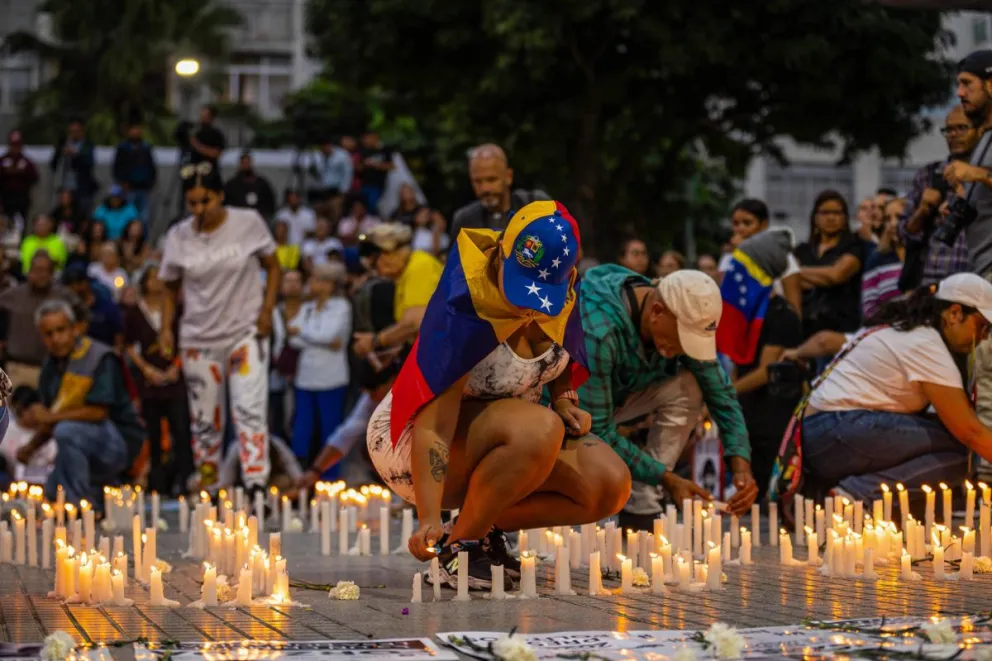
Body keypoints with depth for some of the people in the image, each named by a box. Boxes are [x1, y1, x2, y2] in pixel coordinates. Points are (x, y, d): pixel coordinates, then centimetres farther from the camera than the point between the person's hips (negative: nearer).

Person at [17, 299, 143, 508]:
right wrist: (31, 447, -8)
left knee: (66, 431, -33)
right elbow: (50, 420, 10)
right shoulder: (51, 367, 7)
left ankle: (79, 505, -25)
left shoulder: (101, 358, -16)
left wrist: (50, 417, -22)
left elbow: (98, 412, -23)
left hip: (120, 441, -8)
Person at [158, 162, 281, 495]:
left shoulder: (249, 223, -5)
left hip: (246, 333, -2)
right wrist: (166, 328, -4)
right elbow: (171, 288, 9)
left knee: (249, 410, -16)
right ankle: (206, 489, 17)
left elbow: (273, 267, 5)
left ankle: (256, 485, -21)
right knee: (205, 419, 6)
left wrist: (267, 310, -7)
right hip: (199, 339, 2)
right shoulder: (178, 237, 0)